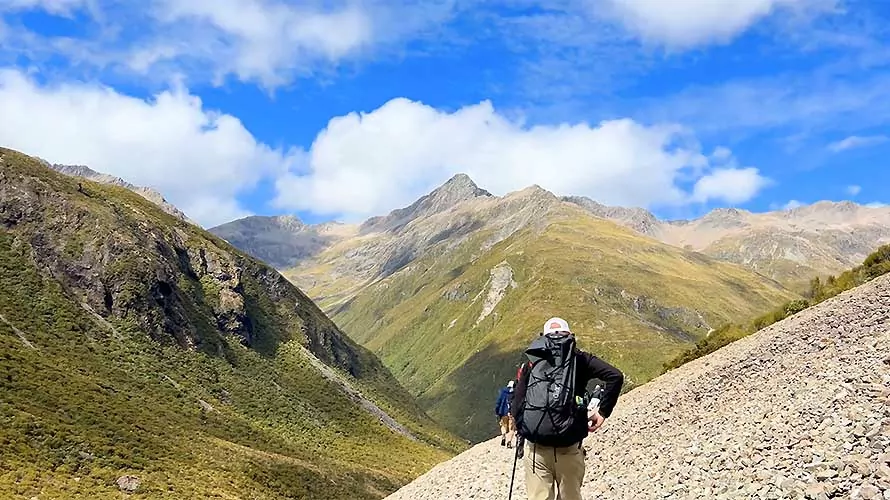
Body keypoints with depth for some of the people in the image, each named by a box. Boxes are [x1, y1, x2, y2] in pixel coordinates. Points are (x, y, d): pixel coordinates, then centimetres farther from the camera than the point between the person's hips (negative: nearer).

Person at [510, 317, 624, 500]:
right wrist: (602, 412, 2)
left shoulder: (531, 362, 10)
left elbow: (517, 403, 5)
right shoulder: (579, 359, 7)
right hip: (568, 448, 0)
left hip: (535, 448, 1)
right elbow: (615, 376, -5)